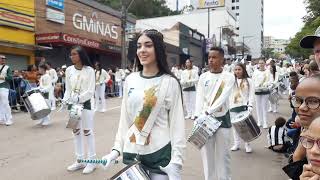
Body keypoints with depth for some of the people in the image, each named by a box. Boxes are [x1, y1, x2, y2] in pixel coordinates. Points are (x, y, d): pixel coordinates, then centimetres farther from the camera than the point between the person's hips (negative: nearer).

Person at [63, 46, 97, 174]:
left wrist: (79, 98, -23)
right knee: (76, 132, 12)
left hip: (86, 103, -5)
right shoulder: (69, 70, 5)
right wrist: (65, 100, -7)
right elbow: (68, 89, 8)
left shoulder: (89, 70, -8)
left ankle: (91, 160, 15)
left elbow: (91, 91, -12)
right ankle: (79, 160, 26)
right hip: (72, 104, 5)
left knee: (87, 132, 2)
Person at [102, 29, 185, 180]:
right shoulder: (130, 80, 3)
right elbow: (124, 118, 9)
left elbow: (177, 123, -9)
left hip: (160, 153, -4)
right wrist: (117, 148, 6)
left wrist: (176, 162, -13)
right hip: (131, 153, 4)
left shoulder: (170, 82, -8)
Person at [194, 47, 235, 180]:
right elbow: (199, 98, -2)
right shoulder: (203, 77, 5)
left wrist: (207, 112, -25)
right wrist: (198, 118, -13)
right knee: (206, 154, 10)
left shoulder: (229, 77, -4)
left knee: (223, 154, 6)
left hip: (222, 119, -2)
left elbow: (223, 97, -16)